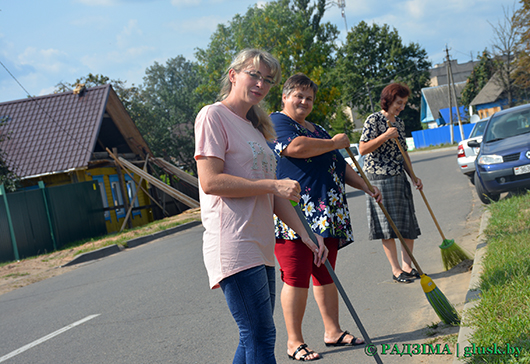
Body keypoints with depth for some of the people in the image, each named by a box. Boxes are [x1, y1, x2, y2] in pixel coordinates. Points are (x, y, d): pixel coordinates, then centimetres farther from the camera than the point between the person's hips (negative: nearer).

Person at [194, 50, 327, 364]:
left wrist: (306, 235, 13)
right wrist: (273, 185, -14)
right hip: (234, 247, -9)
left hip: (261, 249, 9)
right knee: (261, 338, -9)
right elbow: (210, 181, -17)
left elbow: (275, 195, 21)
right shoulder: (213, 116, -5)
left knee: (254, 338, 13)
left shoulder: (255, 128, 22)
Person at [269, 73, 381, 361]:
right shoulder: (276, 122, -1)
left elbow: (339, 165, 31)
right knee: (296, 278, -7)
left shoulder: (317, 130, 26)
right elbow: (296, 147, -20)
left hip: (327, 216, 8)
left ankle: (333, 331, 19)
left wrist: (365, 186, 20)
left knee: (325, 275, 11)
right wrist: (335, 143, -6)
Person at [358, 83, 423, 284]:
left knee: (408, 224, 5)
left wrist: (414, 177, 14)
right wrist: (385, 136, -20)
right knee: (388, 225, -3)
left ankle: (407, 266, 15)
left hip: (399, 179, 7)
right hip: (379, 178, -7)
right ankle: (396, 270, 4)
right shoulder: (374, 120, -7)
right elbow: (362, 149, -14)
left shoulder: (399, 123, 15)